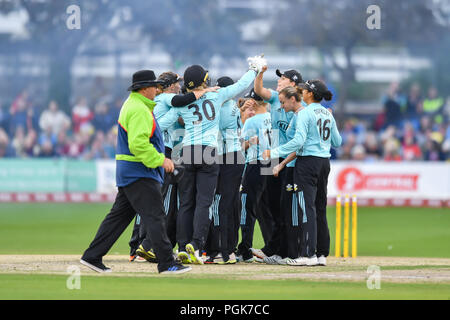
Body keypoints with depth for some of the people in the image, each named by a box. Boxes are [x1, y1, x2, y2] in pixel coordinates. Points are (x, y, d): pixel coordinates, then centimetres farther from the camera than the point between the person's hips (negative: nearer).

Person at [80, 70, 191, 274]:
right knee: (155, 217, -10)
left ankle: (92, 257, 14)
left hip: (127, 171, 11)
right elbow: (138, 144, -26)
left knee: (119, 215, 12)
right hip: (139, 173, -11)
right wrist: (160, 160, -21)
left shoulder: (132, 104, 19)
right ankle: (167, 263, -11)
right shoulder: (139, 110, -16)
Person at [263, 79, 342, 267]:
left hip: (308, 161, -8)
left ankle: (308, 254, -13)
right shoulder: (328, 115, 11)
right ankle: (322, 253, 12)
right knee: (320, 209, 11)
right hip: (324, 163, 8)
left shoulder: (305, 113, -12)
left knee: (307, 207, -9)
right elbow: (337, 142, 16)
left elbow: (298, 141, -21)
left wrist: (274, 153, -18)